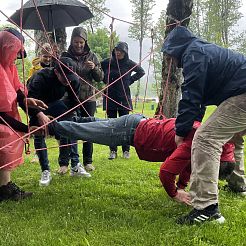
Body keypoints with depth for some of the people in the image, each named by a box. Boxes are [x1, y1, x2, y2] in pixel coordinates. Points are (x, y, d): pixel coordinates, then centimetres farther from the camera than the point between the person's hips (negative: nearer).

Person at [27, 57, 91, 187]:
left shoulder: (73, 80, -24)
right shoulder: (41, 77, -38)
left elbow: (74, 103, -13)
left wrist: (69, 118, -26)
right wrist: (39, 114, -58)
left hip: (54, 103, 3)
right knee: (39, 136, -11)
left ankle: (74, 166, -2)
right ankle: (45, 172, -2)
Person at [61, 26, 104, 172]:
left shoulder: (91, 56, 5)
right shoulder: (65, 56, 2)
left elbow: (100, 78, 6)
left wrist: (94, 68, -14)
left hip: (89, 98, 1)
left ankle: (88, 161, 15)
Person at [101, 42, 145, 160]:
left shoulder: (129, 64, 0)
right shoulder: (107, 62, 0)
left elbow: (141, 72, 15)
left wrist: (130, 80, 5)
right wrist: (105, 80, 4)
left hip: (124, 98, -1)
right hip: (110, 98, 1)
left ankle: (126, 150, 11)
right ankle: (113, 151, 10)